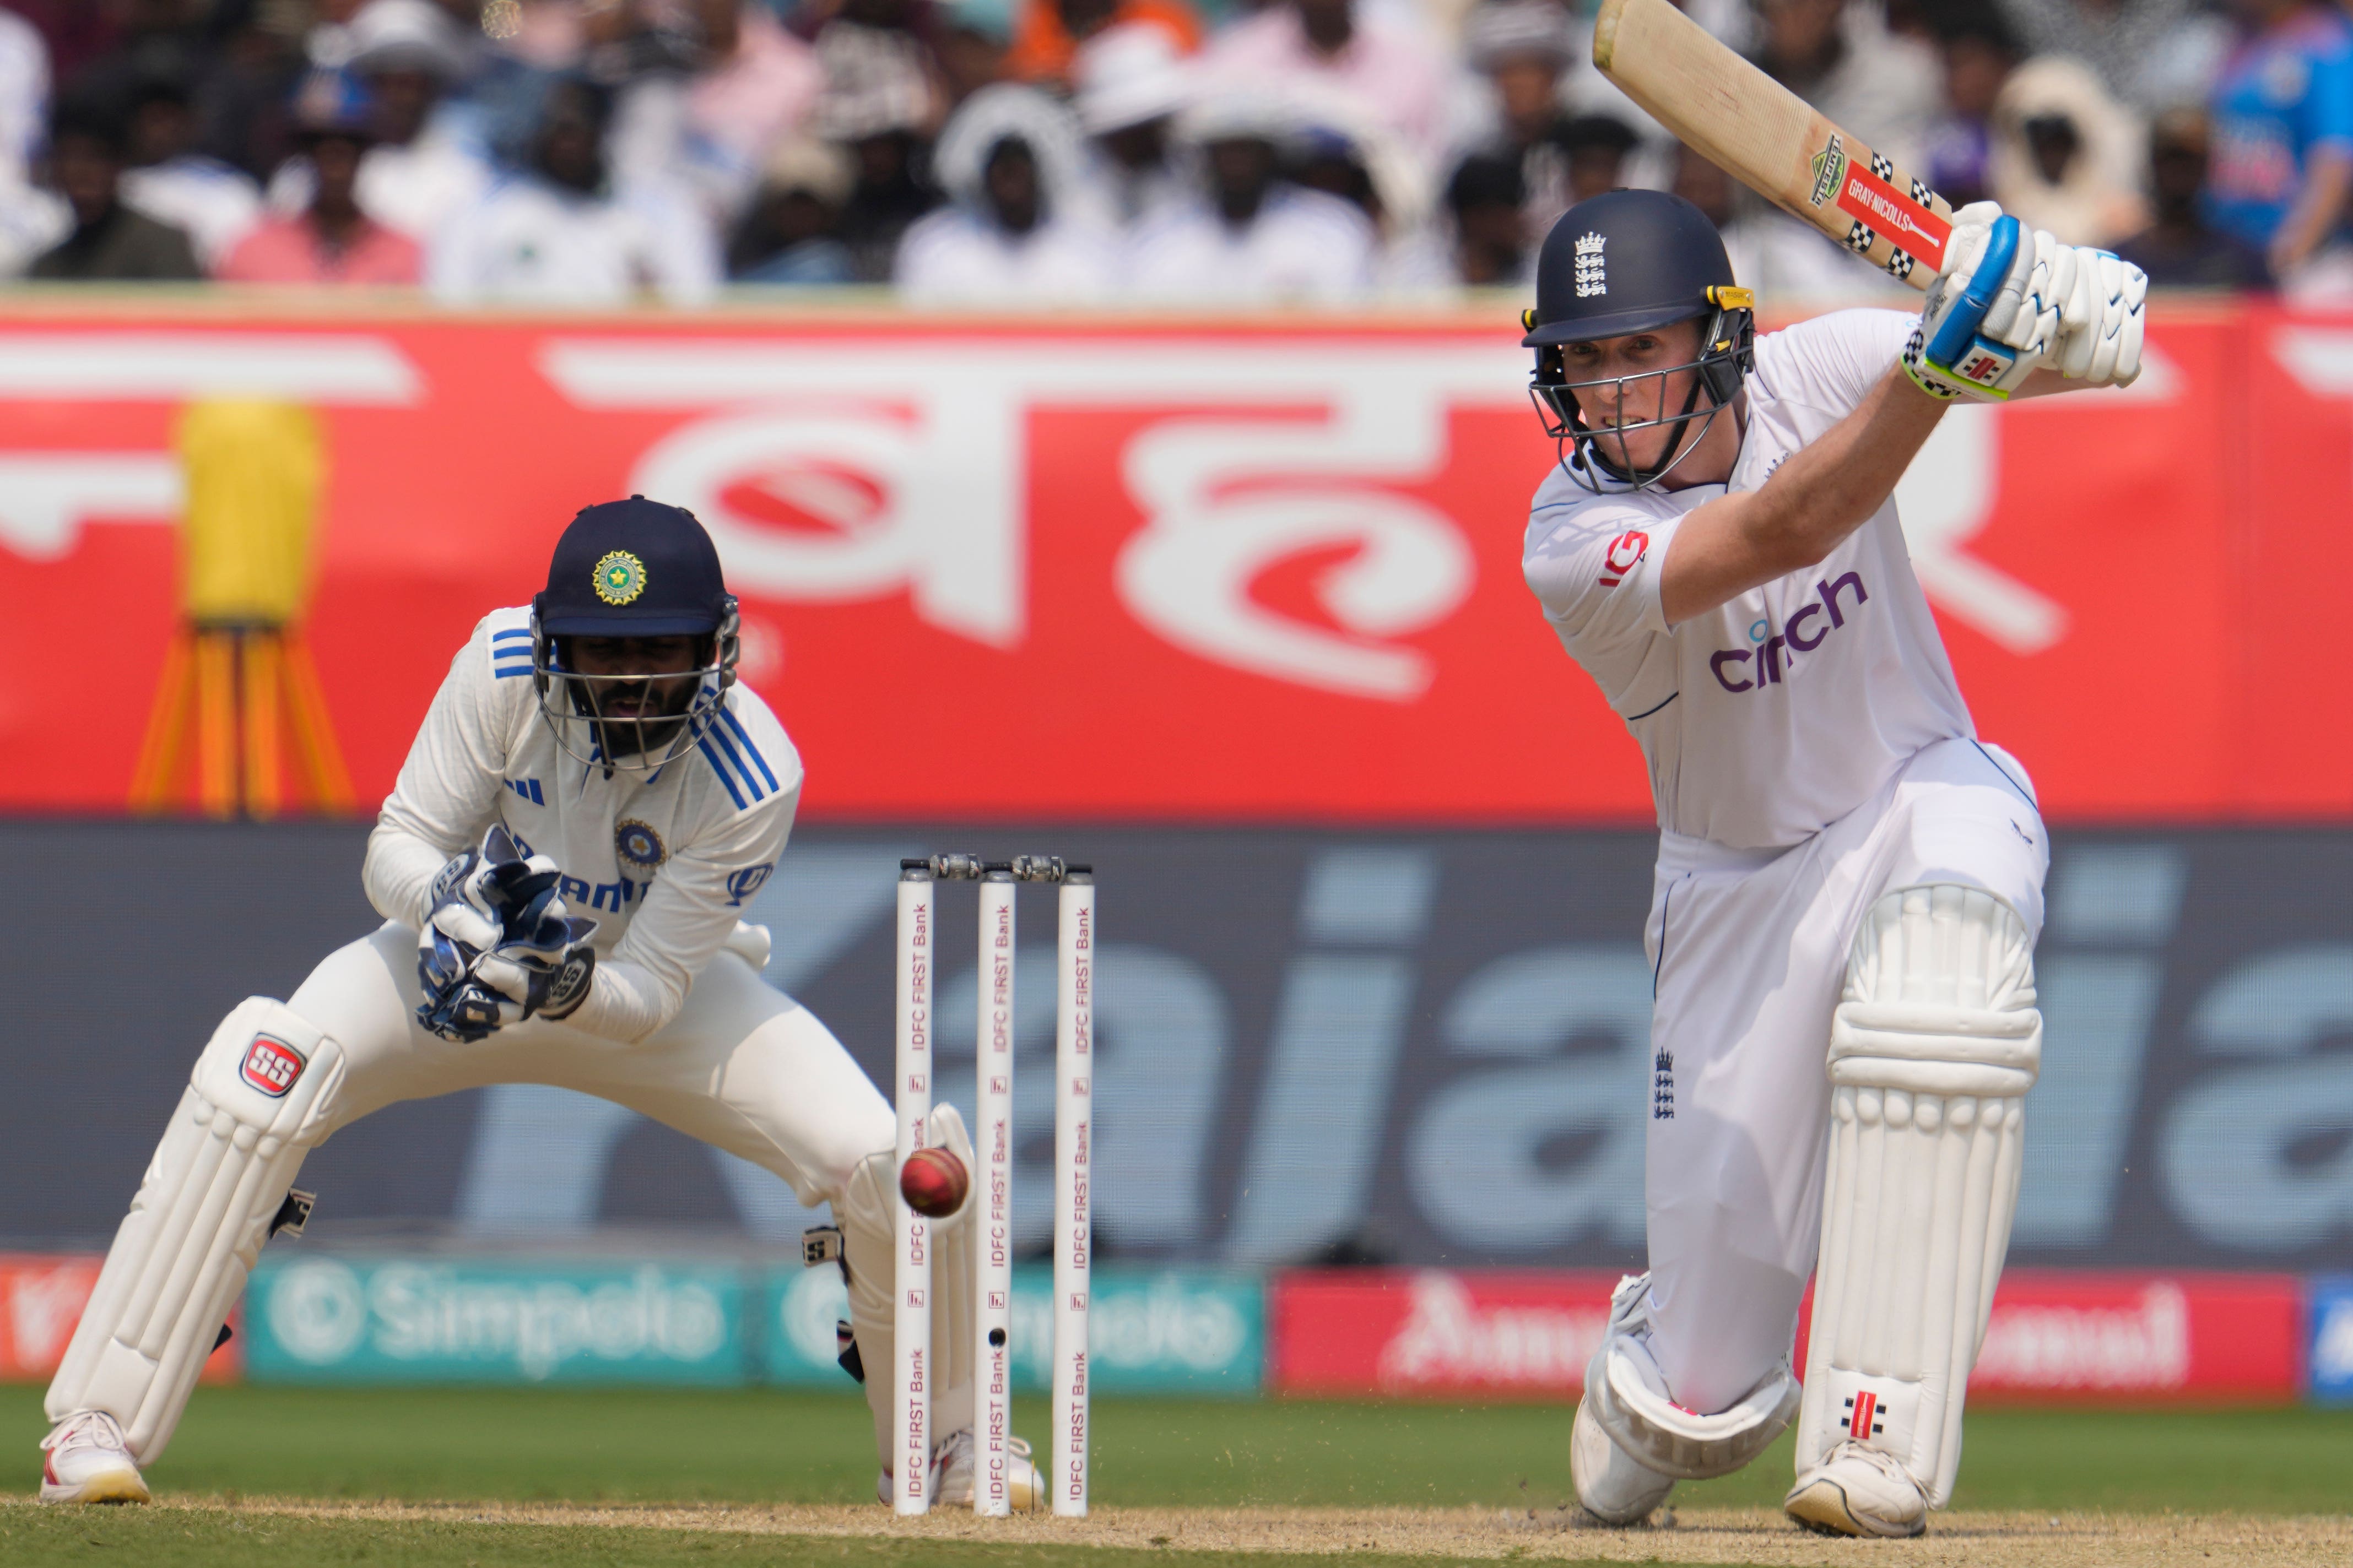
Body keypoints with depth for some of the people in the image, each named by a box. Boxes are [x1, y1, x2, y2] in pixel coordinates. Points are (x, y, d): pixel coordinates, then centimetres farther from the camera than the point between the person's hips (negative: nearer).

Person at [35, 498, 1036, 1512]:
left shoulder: (751, 781, -30)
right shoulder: (504, 669, -28)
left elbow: (648, 999, -26)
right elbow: (398, 846, -20)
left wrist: (569, 985, -48)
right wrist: (447, 898, -42)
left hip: (645, 995, 0)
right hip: (482, 950, 0)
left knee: (893, 1163, -19)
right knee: (265, 1067, -29)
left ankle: (942, 1443, 14)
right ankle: (100, 1430, -24)